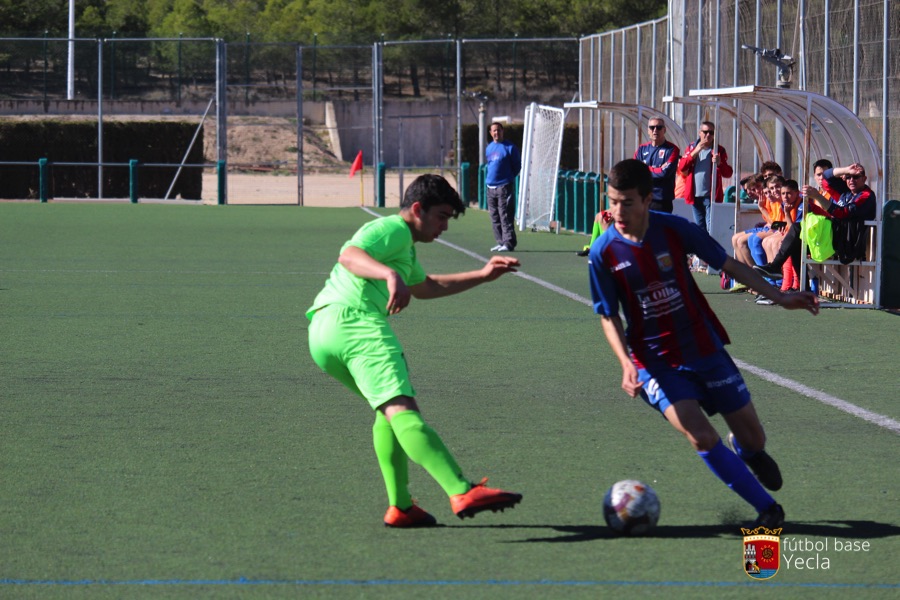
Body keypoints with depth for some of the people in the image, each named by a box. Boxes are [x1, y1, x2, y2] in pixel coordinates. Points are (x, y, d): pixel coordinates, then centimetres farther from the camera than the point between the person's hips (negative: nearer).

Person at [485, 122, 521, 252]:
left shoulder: (510, 147, -4)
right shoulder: (489, 148, 15)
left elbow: (517, 166, 0)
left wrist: (508, 178, -2)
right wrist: (489, 178, 16)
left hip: (504, 186, -7)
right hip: (491, 187, 7)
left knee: (505, 217, -10)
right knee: (495, 217, 8)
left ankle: (509, 243, -11)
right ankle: (500, 242, 14)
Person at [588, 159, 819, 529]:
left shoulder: (674, 230, -11)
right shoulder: (604, 253, -12)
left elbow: (727, 264, 0)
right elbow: (608, 316, -2)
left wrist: (780, 297, -6)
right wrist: (627, 364, -18)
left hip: (704, 348, 2)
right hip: (655, 361, -2)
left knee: (753, 439, 6)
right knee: (701, 436, -23)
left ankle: (746, 450, 46)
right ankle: (767, 509, -6)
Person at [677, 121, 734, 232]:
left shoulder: (719, 150, 3)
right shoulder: (691, 148, 11)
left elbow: (728, 173, -2)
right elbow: (681, 167, -1)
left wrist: (720, 163, -23)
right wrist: (695, 152, -11)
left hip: (711, 195, -3)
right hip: (695, 195, 3)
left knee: (711, 227, -11)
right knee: (699, 228, 10)